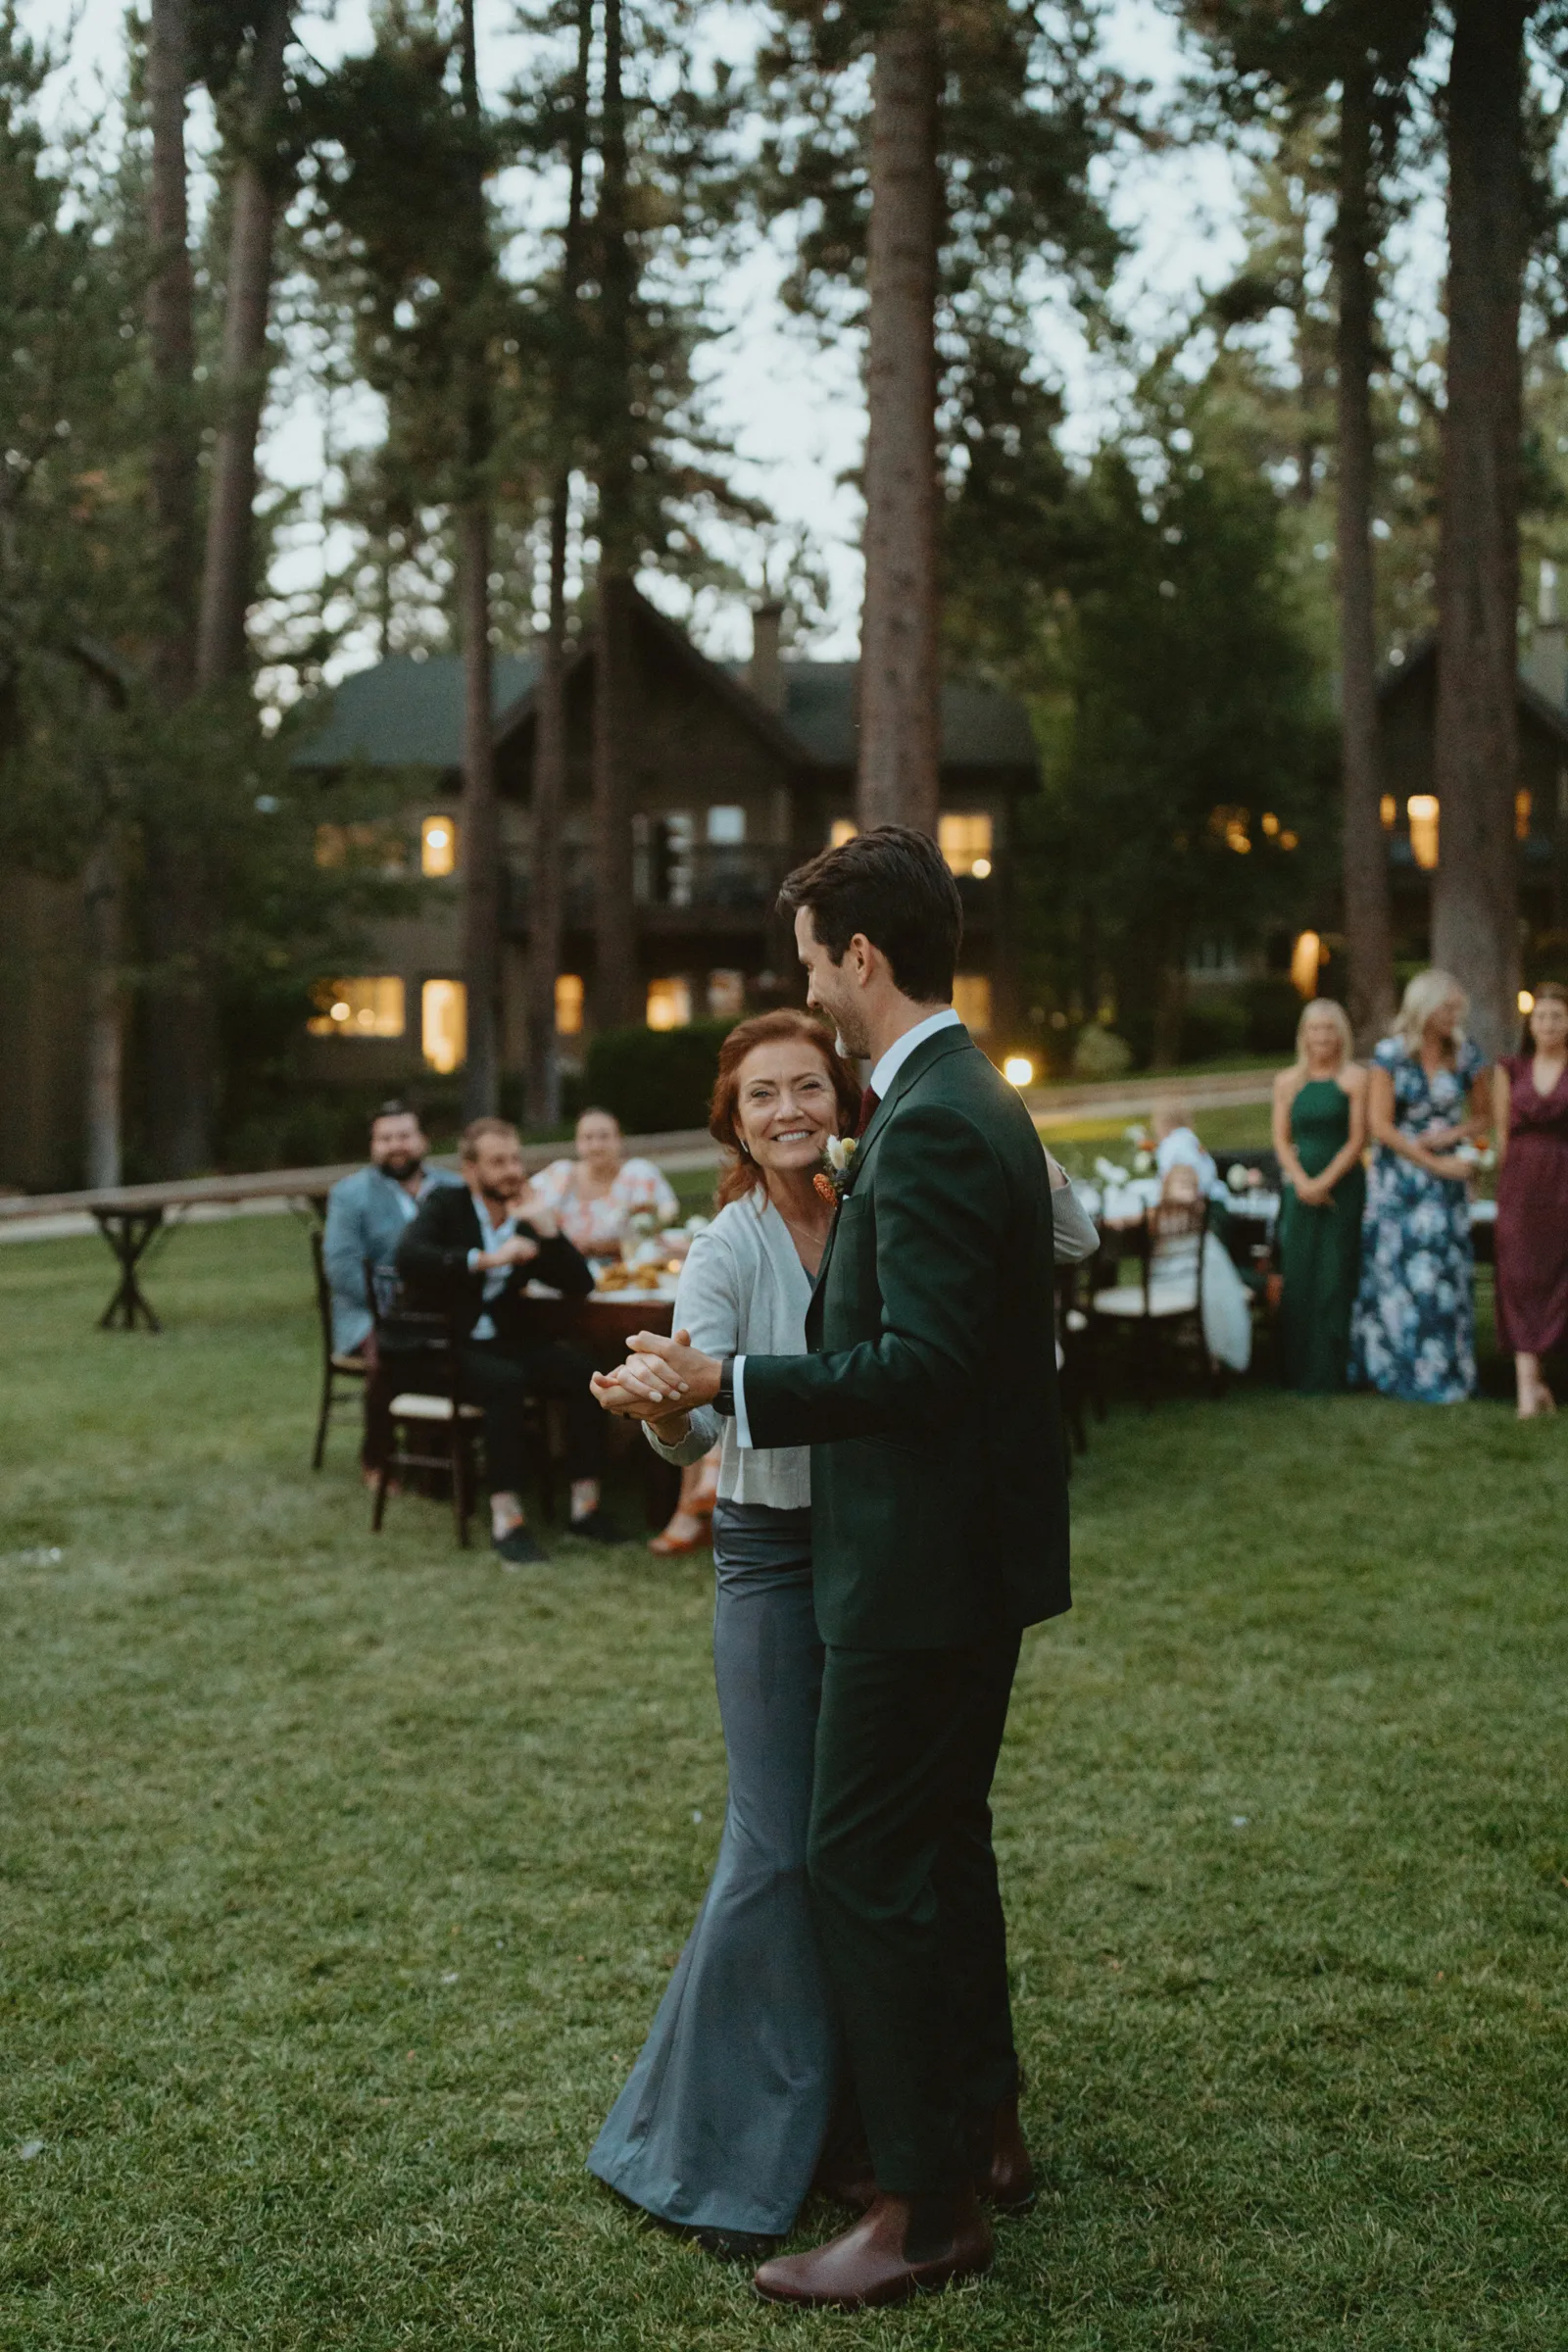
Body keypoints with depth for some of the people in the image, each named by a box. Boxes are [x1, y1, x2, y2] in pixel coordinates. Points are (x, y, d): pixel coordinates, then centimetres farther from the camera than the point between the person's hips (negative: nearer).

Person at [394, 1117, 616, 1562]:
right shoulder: (447, 1205, 1)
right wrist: (487, 1259, -27)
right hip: (443, 1349, -5)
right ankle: (507, 1520, -31)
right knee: (506, 1379, -35)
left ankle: (585, 1505, -15)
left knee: (584, 1368, -21)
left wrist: (547, 1229, -9)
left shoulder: (526, 1220, 12)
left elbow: (580, 1284, 4)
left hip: (506, 1342, 5)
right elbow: (408, 1257, -20)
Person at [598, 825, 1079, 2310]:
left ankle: (924, 2209, 9)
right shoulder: (970, 1101, 12)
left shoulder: (931, 1126, -21)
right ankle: (984, 2133, 35)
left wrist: (731, 1386, -20)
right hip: (968, 1556, 11)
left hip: (924, 1566, -11)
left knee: (866, 1865, -1)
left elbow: (921, 1365, -26)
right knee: (939, 1844, 21)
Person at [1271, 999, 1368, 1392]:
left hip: (1343, 1187, -3)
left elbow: (1357, 1140, -5)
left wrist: (1325, 1182, -12)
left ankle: (1328, 1371, 2)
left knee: (1334, 1277, -3)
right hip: (1300, 1189, 3)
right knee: (1297, 1276, 3)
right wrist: (1302, 1181, -9)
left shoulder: (1355, 1079, -1)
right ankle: (1296, 1370, 10)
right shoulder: (1288, 1082, 10)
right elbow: (1281, 1141, 6)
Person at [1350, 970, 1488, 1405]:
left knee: (1443, 1269, 0)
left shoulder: (1466, 1056, 2)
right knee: (1397, 1268, 1)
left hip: (1446, 1176, 2)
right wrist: (1434, 1163, -12)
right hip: (1397, 1174, -2)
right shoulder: (1390, 1055, -7)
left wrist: (1451, 1134, -10)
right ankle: (1394, 1365, 12)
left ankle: (1441, 1369, 10)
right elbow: (1380, 1125, -10)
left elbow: (1481, 1118, 11)